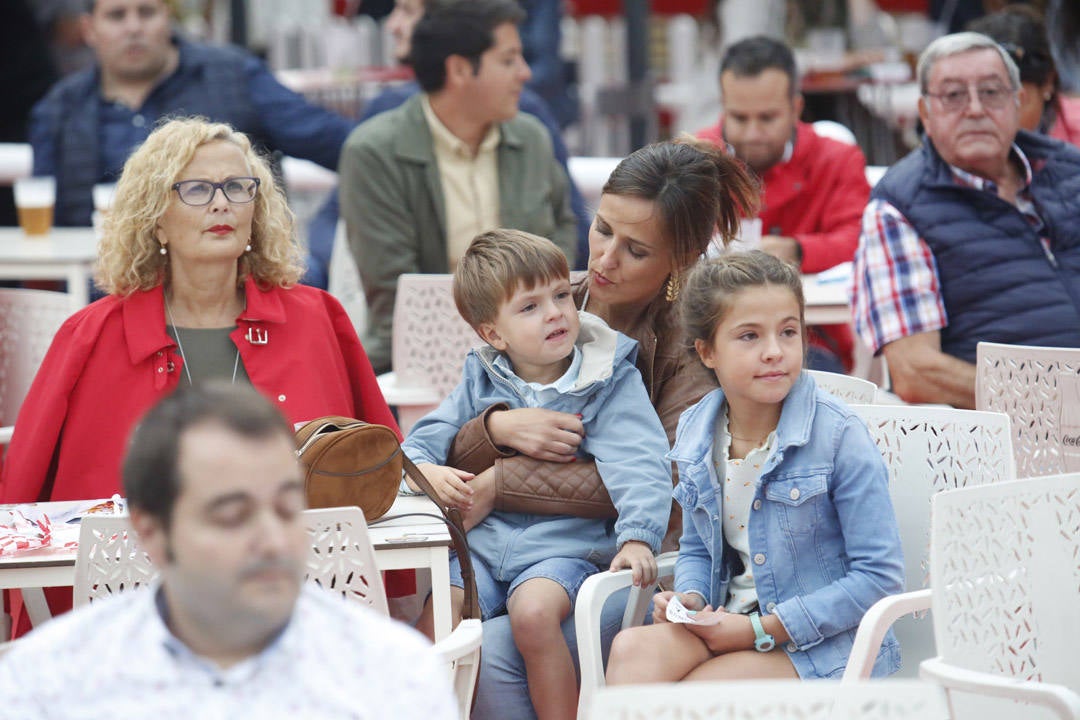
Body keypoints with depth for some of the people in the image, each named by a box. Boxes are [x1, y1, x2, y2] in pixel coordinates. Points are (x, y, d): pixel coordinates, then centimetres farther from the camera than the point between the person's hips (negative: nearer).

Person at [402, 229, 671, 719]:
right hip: (483, 538, 3)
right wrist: (429, 474, -10)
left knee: (533, 614, -32)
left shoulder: (612, 380, 2)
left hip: (565, 543, -3)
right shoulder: (480, 380, 13)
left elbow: (640, 466, -9)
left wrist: (637, 537, -26)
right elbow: (419, 444, 15)